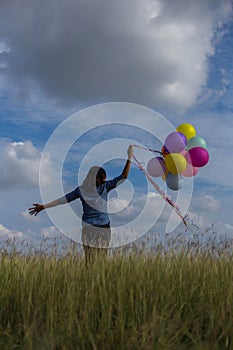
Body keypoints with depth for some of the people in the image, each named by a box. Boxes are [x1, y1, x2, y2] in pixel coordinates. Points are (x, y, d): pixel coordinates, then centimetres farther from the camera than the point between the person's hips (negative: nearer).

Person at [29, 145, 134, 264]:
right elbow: (64, 199, 2)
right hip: (89, 228, -2)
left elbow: (122, 177, 0)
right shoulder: (82, 190, -1)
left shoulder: (105, 186, 3)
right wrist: (44, 206, 2)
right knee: (90, 259, -7)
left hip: (104, 228, 2)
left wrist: (129, 158, -8)